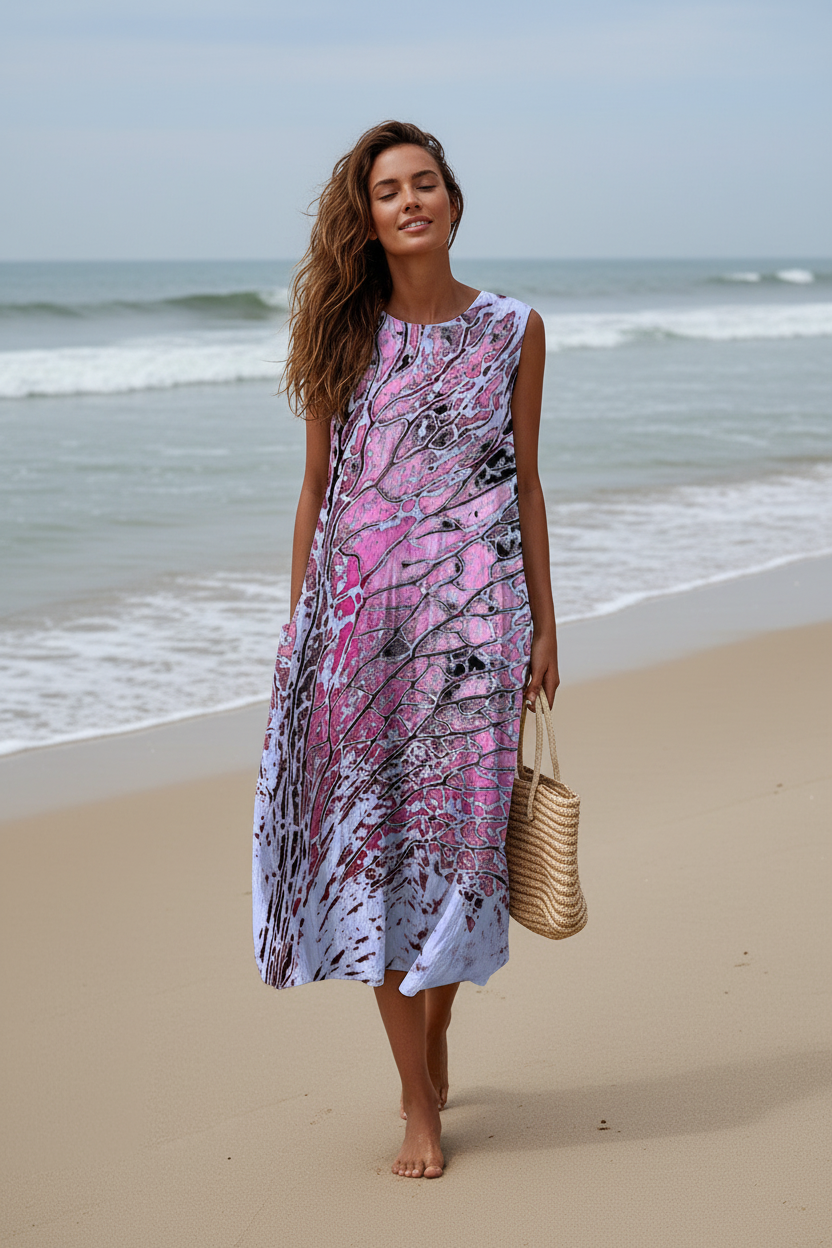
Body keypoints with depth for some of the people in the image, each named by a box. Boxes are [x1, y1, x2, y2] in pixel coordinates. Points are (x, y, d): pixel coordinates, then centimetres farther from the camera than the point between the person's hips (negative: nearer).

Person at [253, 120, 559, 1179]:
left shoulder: (513, 330, 6)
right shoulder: (342, 335, 6)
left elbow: (525, 483, 9)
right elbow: (317, 487, 9)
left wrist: (545, 621, 7)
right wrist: (298, 624, 7)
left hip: (473, 612, 0)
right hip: (356, 612, 1)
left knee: (456, 826, 1)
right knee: (368, 833, -1)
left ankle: (433, 1038, 25)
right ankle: (419, 1100, 7)